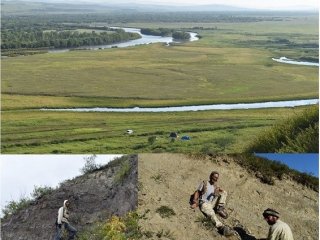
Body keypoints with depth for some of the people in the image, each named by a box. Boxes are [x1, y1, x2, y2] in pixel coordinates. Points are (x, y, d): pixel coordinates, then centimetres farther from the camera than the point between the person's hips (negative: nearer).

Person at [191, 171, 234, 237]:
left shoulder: (215, 186, 19)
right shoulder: (204, 183, 6)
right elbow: (197, 192, 2)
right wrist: (195, 202, -10)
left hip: (212, 203, 5)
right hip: (204, 203, -5)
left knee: (224, 192, -5)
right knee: (211, 213, -38)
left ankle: (220, 208, -21)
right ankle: (222, 228, -56)